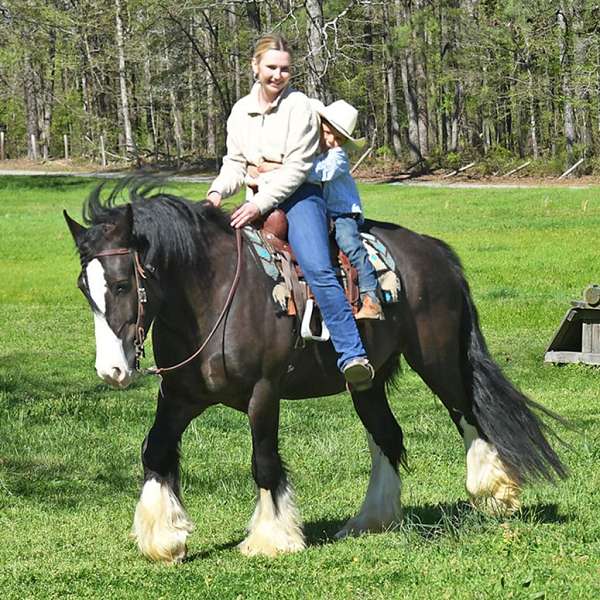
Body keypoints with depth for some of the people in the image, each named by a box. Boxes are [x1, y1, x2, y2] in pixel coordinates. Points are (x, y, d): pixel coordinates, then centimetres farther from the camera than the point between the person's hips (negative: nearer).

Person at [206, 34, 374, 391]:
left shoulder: (300, 107, -6)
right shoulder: (242, 111, 12)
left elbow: (297, 167, -13)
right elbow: (235, 163, 14)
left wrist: (260, 203, -20)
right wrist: (218, 192, -7)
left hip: (299, 195, -7)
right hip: (259, 201, 7)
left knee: (318, 268, -26)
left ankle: (353, 356, -35)